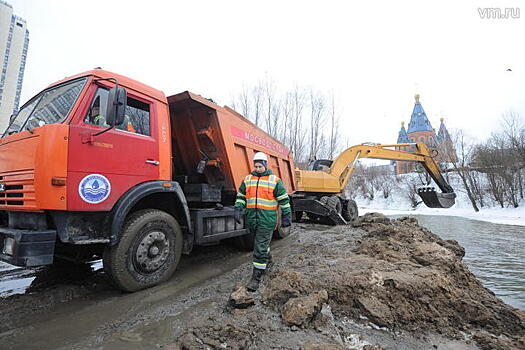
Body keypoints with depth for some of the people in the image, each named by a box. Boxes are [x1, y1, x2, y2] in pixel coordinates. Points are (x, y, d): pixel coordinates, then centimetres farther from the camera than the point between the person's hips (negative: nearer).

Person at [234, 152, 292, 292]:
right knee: (261, 242, 23)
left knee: (260, 248, -5)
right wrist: (238, 209, 2)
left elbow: (284, 199, 0)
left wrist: (287, 216, -1)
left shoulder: (275, 180, -2)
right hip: (252, 218, 5)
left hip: (267, 219, -5)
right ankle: (267, 258, 49)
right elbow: (241, 196, 15)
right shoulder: (247, 179, 9)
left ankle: (256, 277, 3)